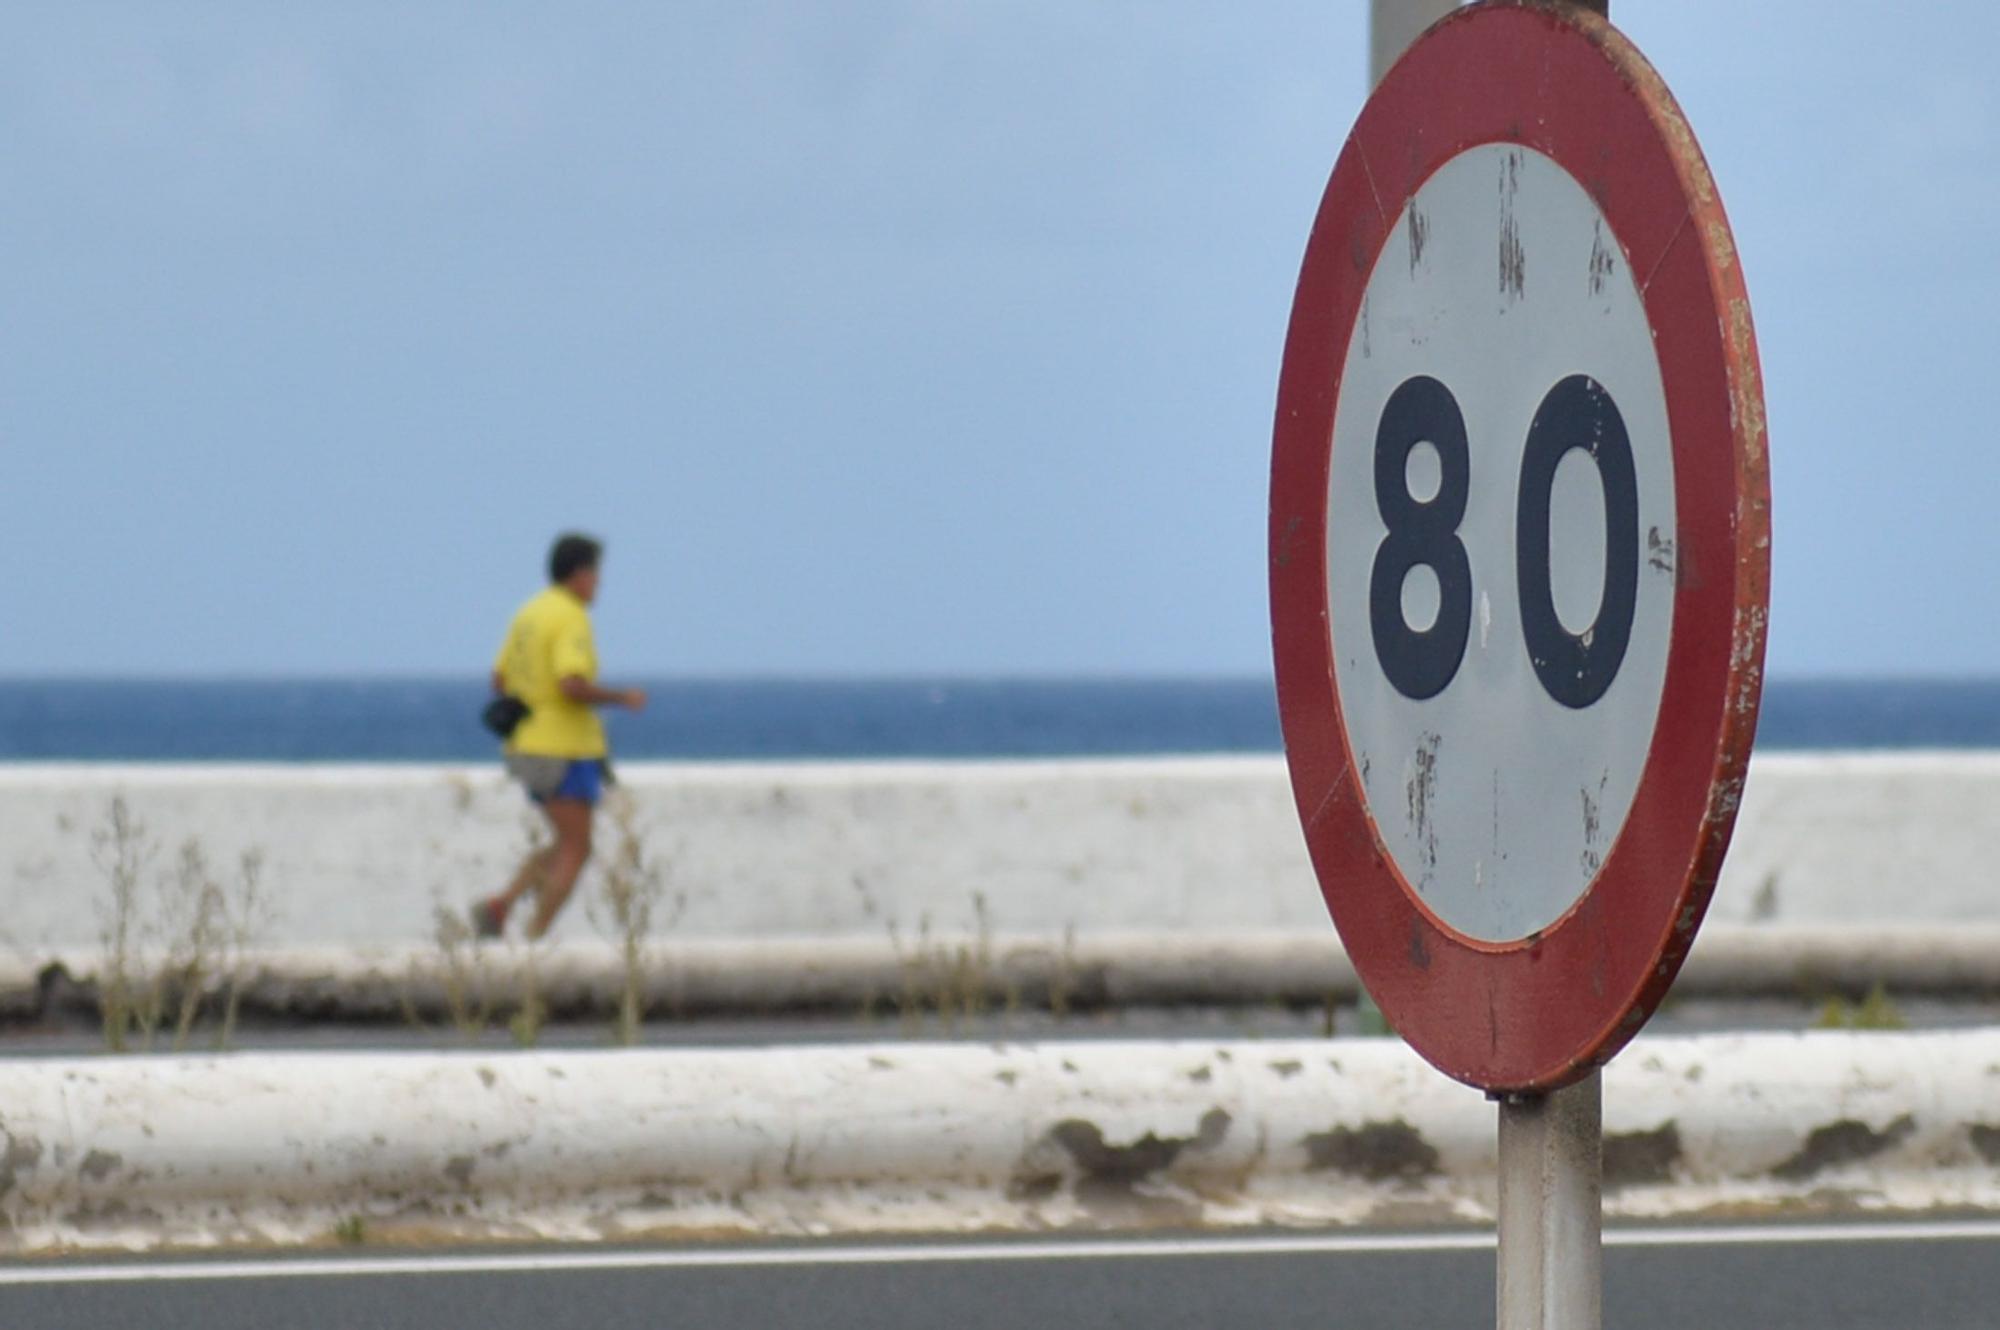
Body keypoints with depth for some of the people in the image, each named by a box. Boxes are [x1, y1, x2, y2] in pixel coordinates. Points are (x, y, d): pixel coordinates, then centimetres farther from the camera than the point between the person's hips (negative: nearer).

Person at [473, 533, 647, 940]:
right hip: (566, 752, -9)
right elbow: (573, 685, -26)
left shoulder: (527, 614, 13)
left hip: (528, 749, 9)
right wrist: (622, 698, -11)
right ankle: (535, 941, -9)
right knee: (575, 853, -2)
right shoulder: (571, 619, -15)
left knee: (567, 848, 18)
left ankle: (500, 906, 0)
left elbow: (500, 682, 17)